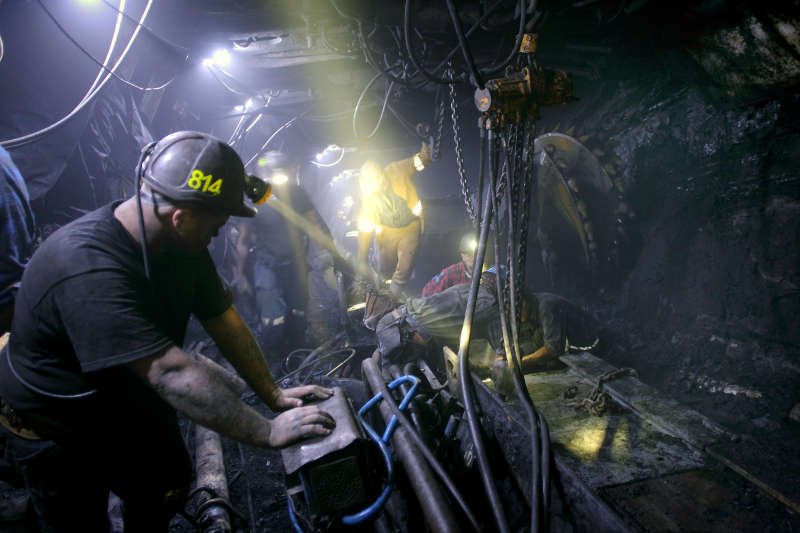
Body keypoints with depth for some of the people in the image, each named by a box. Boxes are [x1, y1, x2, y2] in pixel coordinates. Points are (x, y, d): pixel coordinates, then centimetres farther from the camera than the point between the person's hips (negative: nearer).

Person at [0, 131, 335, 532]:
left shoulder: (182, 243, -13)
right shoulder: (87, 270, -39)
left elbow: (223, 319, -7)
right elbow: (169, 372, -43)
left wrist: (274, 394, -10)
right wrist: (268, 432, -38)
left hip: (128, 401, 7)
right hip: (55, 431, -6)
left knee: (168, 488, 17)